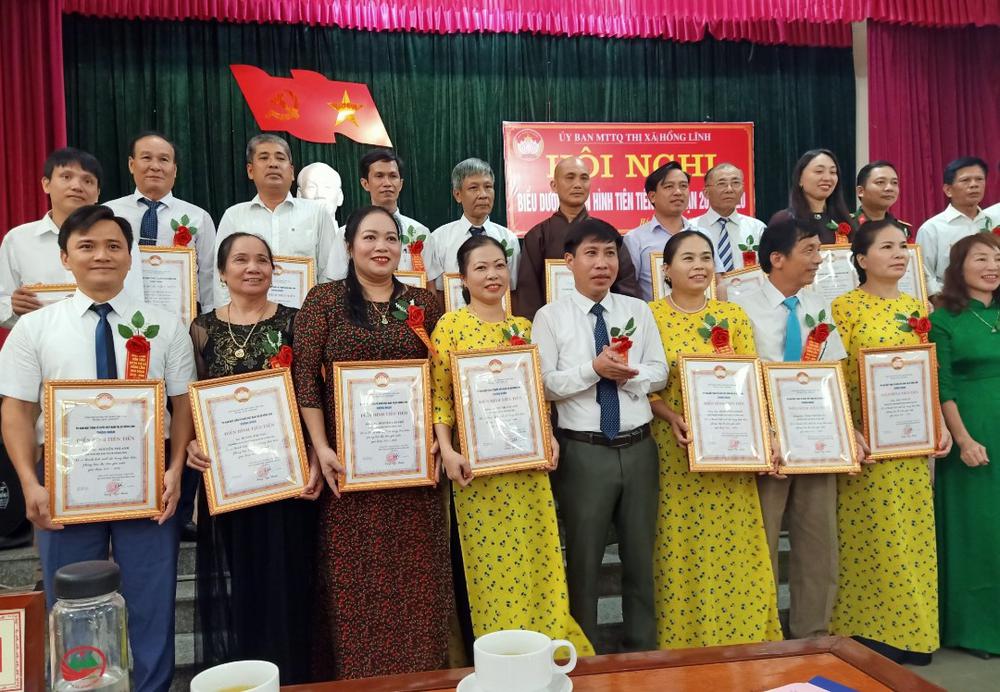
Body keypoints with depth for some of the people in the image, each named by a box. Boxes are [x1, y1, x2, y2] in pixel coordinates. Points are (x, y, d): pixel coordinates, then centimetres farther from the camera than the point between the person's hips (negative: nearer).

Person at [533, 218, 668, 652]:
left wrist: (629, 374, -14)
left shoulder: (638, 311, 8)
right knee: (584, 558, 9)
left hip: (639, 447, 4)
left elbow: (660, 373, 5)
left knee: (641, 554, 15)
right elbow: (543, 384, -10)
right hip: (583, 451, -3)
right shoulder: (550, 317, -3)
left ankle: (642, 649, 32)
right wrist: (594, 369, -20)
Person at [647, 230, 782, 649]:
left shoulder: (733, 315, 7)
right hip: (675, 450, -2)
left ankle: (738, 637, 23)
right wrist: (672, 418, -20)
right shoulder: (650, 316, -2)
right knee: (680, 548, 5)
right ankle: (683, 640, 20)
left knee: (734, 547, 7)